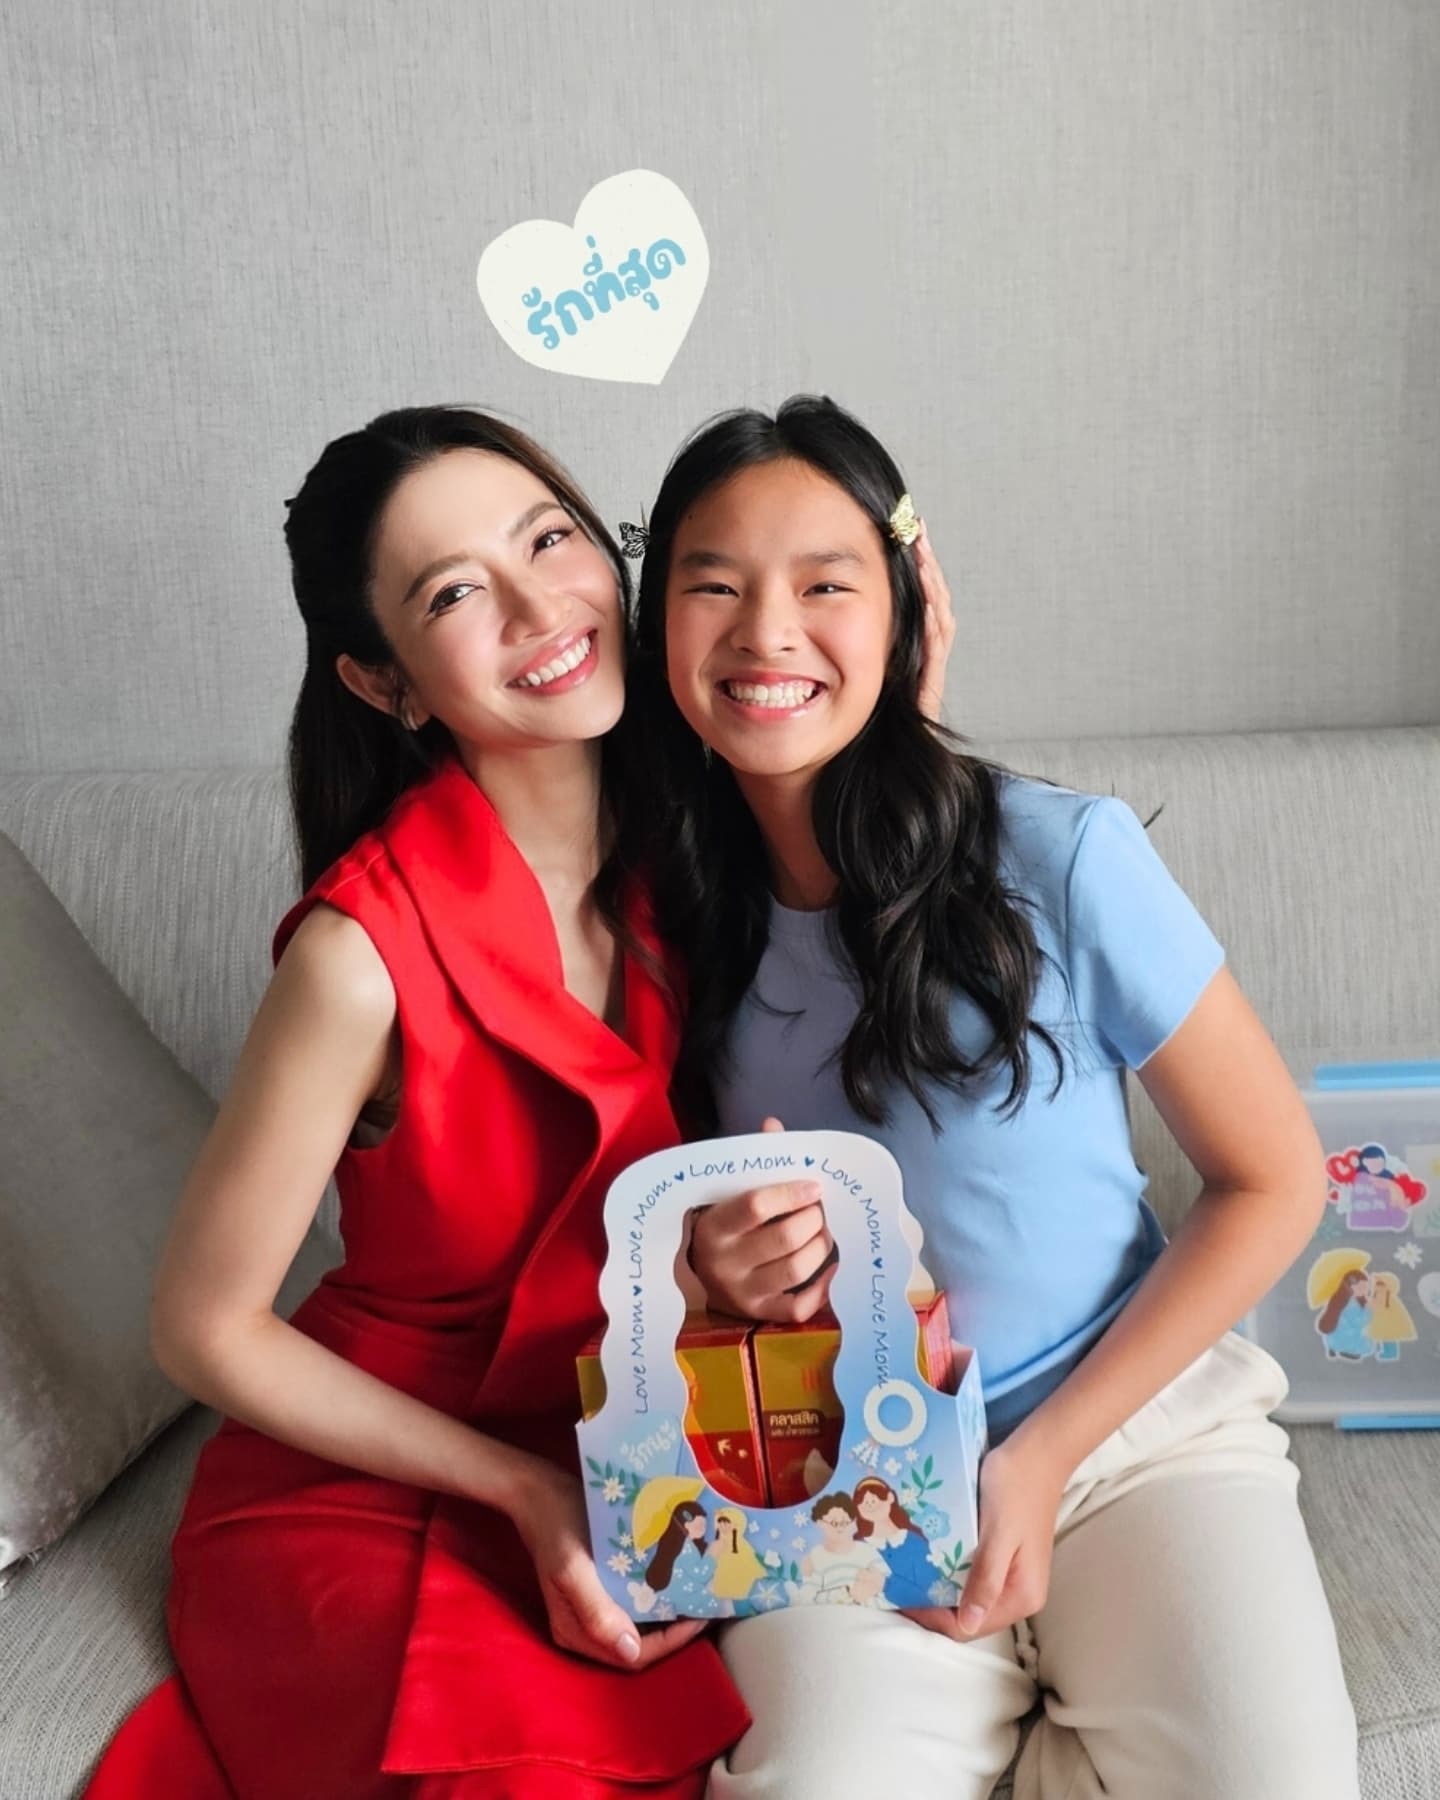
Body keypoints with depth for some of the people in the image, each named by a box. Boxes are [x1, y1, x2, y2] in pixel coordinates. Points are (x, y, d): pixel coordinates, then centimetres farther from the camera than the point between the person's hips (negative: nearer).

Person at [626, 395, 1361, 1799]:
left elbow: (1271, 1181, -5)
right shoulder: (672, 917, -3)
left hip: (1135, 1423, -1)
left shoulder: (1061, 857, -13)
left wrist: (1045, 1454, -9)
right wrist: (711, 1265, -14)